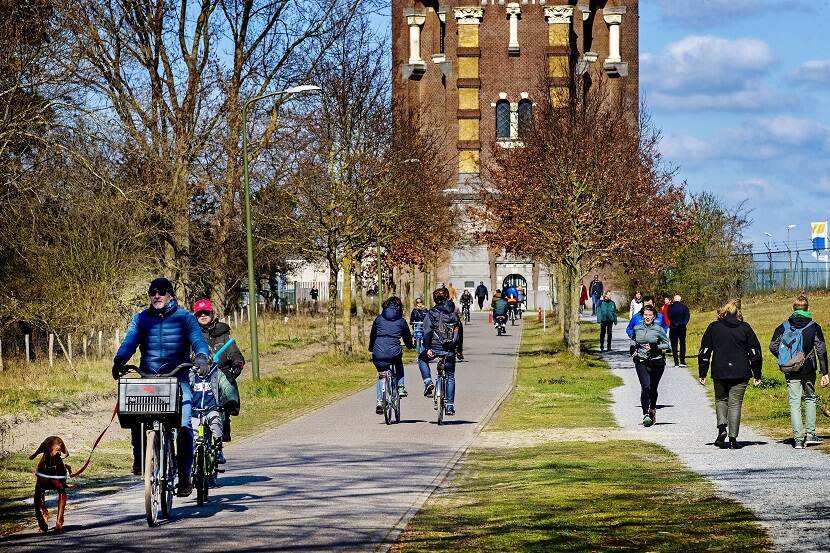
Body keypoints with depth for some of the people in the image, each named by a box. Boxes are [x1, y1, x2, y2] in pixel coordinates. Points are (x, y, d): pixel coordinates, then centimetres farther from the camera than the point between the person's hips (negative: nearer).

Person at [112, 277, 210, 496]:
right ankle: (139, 457, 2)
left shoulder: (184, 317, 6)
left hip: (178, 379, -2)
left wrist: (201, 356, -31)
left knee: (183, 427, -18)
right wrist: (119, 361, -22)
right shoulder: (141, 318, 12)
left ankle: (184, 475, -4)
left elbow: (197, 339, -8)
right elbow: (129, 342, -1)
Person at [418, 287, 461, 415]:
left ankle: (428, 382, 6)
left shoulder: (432, 313, -3)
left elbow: (427, 332, -13)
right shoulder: (454, 314, 10)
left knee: (422, 359, 29)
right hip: (450, 351, 3)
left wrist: (427, 348, -15)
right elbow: (459, 331, 15)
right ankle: (450, 406, 11)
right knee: (450, 377, 15)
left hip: (435, 348, -3)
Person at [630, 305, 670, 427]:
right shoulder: (637, 328, 5)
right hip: (641, 362, 1)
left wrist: (655, 347, -15)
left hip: (656, 362, -1)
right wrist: (633, 350, 7)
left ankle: (653, 409, 37)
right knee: (645, 387, -16)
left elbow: (667, 344, -1)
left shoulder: (658, 329, -5)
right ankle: (646, 414, -16)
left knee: (653, 389, 10)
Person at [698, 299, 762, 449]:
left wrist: (702, 374, 7)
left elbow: (704, 352, 1)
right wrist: (757, 375, 10)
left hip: (719, 373, 0)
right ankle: (733, 438, -2)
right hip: (740, 373, 0)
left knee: (721, 400, 19)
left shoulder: (714, 328, 1)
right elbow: (755, 352, 3)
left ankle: (722, 427, -5)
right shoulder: (745, 328, 2)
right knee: (735, 403, 5)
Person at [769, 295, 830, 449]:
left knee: (794, 403, 3)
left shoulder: (783, 327, 2)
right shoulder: (814, 327, -2)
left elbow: (773, 346, -1)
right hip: (808, 371, -1)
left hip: (790, 372, 1)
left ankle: (798, 438, -3)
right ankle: (810, 434, 12)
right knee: (810, 399, 17)